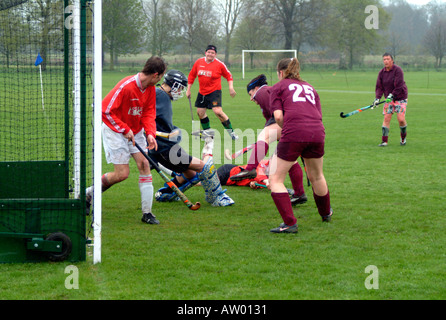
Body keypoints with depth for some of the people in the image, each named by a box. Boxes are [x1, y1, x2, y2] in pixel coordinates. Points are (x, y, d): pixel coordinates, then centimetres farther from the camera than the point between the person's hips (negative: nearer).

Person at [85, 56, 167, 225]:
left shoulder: (150, 89, -2)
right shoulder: (126, 86, -27)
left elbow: (149, 112, 6)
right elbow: (105, 111, -24)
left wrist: (150, 133, -11)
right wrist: (125, 130, -20)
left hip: (135, 131, 7)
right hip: (114, 130, -7)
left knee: (144, 163, -6)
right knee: (122, 174, -10)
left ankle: (147, 212, -2)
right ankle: (88, 193, 14)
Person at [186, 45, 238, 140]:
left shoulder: (219, 64, -10)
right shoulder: (199, 62, 1)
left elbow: (228, 76, 1)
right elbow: (192, 75, 13)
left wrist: (231, 87, -11)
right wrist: (188, 89, 13)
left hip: (214, 91, -6)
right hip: (202, 92, 6)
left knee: (218, 111, -20)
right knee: (200, 112, 9)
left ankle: (231, 132, -9)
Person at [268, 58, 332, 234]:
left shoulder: (278, 87, 15)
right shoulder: (309, 87, 29)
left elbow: (278, 116, 1)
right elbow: (318, 115, 20)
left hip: (293, 134, -5)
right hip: (317, 133, 5)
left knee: (275, 179, 6)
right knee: (316, 176, 27)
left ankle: (289, 223, -5)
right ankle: (326, 213, 46)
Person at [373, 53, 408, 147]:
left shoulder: (397, 70, -15)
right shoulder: (381, 72, 1)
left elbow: (399, 85, -20)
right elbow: (379, 87, 1)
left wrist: (392, 95, -27)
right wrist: (377, 98, -14)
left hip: (400, 98, -4)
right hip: (389, 98, 4)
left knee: (401, 119, -11)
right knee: (386, 118, -7)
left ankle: (403, 138, 14)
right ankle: (384, 141, -6)